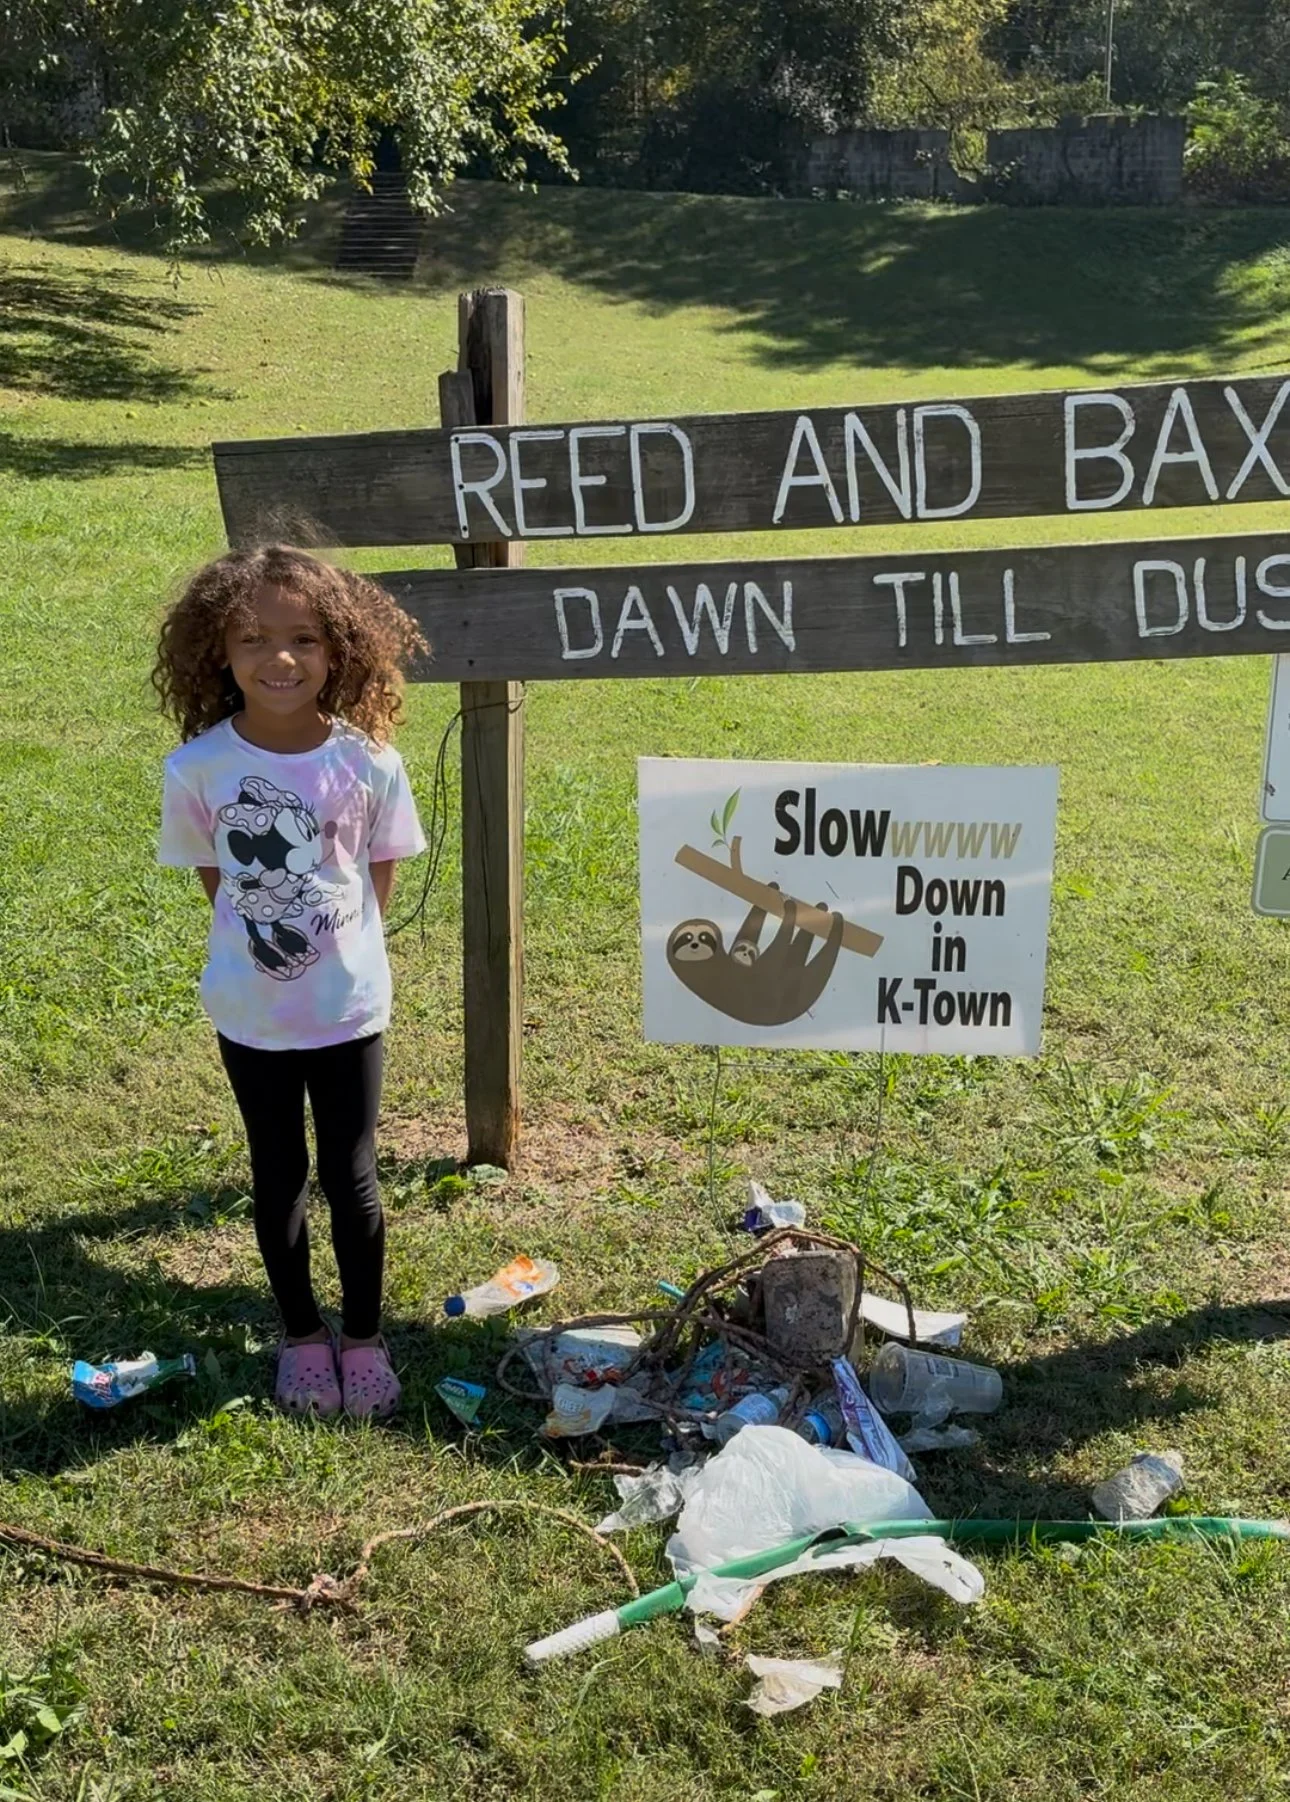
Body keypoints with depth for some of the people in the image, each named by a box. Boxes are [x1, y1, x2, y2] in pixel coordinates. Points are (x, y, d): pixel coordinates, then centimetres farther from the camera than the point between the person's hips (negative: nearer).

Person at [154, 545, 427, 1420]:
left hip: (349, 1008, -1)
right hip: (249, 1013, 1)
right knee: (280, 1178, 16)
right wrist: (263, 941, 1)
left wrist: (339, 948, 3)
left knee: (351, 1179, 10)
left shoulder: (368, 762, -14)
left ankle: (364, 1337, 31)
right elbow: (212, 876, 2)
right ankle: (302, 1334, 36)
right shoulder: (198, 767, -14)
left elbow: (380, 873, 1)